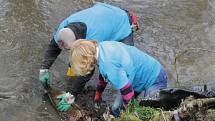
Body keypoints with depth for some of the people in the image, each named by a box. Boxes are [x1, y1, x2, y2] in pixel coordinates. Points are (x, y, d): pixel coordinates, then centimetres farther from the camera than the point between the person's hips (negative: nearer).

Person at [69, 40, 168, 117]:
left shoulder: (108, 64, -37)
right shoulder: (101, 46, -9)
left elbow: (126, 90, -31)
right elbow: (104, 75, 11)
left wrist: (126, 105, -11)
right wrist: (98, 95, 23)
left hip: (154, 79, -9)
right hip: (137, 74, 9)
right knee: (115, 110, 5)